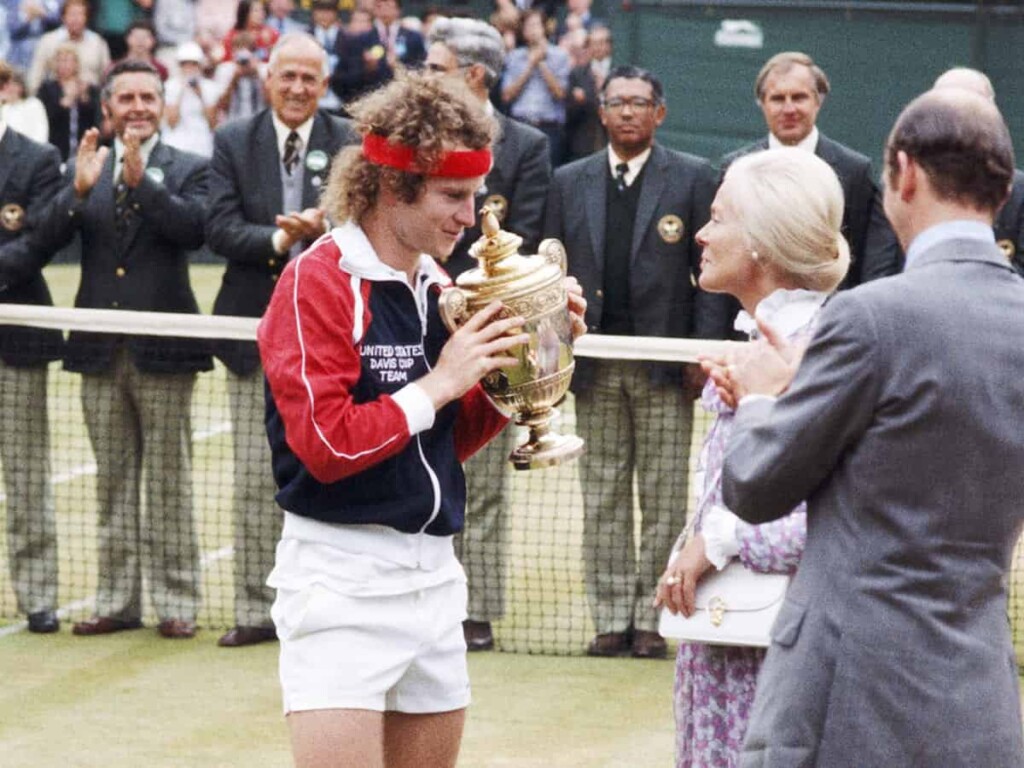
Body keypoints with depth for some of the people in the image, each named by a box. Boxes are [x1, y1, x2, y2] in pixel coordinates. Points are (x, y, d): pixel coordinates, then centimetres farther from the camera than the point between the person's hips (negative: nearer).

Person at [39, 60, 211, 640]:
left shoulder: (187, 170, 2)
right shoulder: (84, 171, 11)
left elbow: (194, 229, -17)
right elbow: (49, 238, -2)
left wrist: (143, 180, -25)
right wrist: (79, 189, -18)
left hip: (162, 348, -4)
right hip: (101, 350, 4)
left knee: (170, 481, 0)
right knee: (113, 483, 9)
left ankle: (177, 601, 5)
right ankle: (118, 600, 15)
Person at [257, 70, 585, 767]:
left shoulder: (438, 287, 12)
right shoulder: (318, 283, -11)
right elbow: (326, 444, -19)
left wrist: (510, 369, 3)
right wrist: (439, 383, -13)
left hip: (434, 577, 8)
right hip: (341, 578, -8)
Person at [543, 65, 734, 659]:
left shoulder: (693, 179, 3)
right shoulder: (571, 182, 11)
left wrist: (705, 352, -7)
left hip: (665, 362, -3)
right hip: (596, 364, 3)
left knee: (664, 499, 0)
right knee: (603, 498, 5)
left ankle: (652, 618, 6)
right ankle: (612, 617, 10)